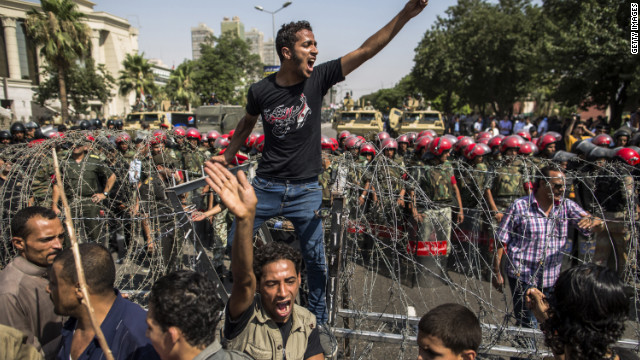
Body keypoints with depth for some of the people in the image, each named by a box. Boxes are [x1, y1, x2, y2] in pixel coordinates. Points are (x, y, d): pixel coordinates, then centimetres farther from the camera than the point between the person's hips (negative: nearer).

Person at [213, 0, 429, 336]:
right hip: (267, 185, 1)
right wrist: (227, 156, 20)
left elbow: (365, 50, -14)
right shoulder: (261, 91, -7)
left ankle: (319, 320, 28)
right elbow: (247, 123, 14)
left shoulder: (318, 78, -7)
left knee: (315, 259, 6)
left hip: (306, 190, 0)